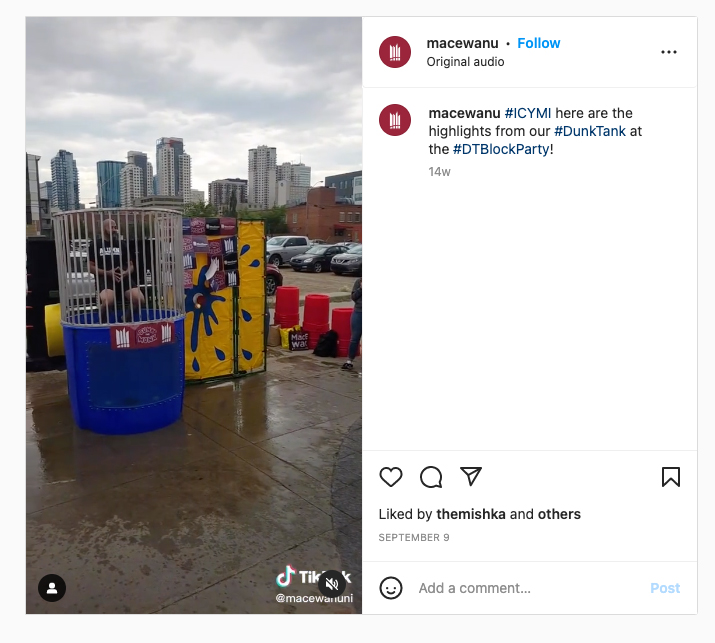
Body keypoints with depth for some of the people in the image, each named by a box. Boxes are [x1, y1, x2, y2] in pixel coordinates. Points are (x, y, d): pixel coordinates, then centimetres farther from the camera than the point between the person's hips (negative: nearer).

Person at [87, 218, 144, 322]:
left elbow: (131, 265, 17)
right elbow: (91, 267, 3)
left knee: (139, 299, -23)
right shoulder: (95, 245, 6)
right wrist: (107, 273, -13)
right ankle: (101, 322, -3)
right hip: (105, 278, -3)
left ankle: (127, 320, 9)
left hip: (123, 278, 3)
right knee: (108, 301, -36)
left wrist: (126, 273, -6)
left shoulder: (121, 244, 16)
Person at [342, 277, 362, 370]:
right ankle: (349, 361, 15)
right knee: (355, 338, 5)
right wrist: (360, 288, -13)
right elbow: (353, 297, 1)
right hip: (358, 313, 1)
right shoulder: (359, 281, 2)